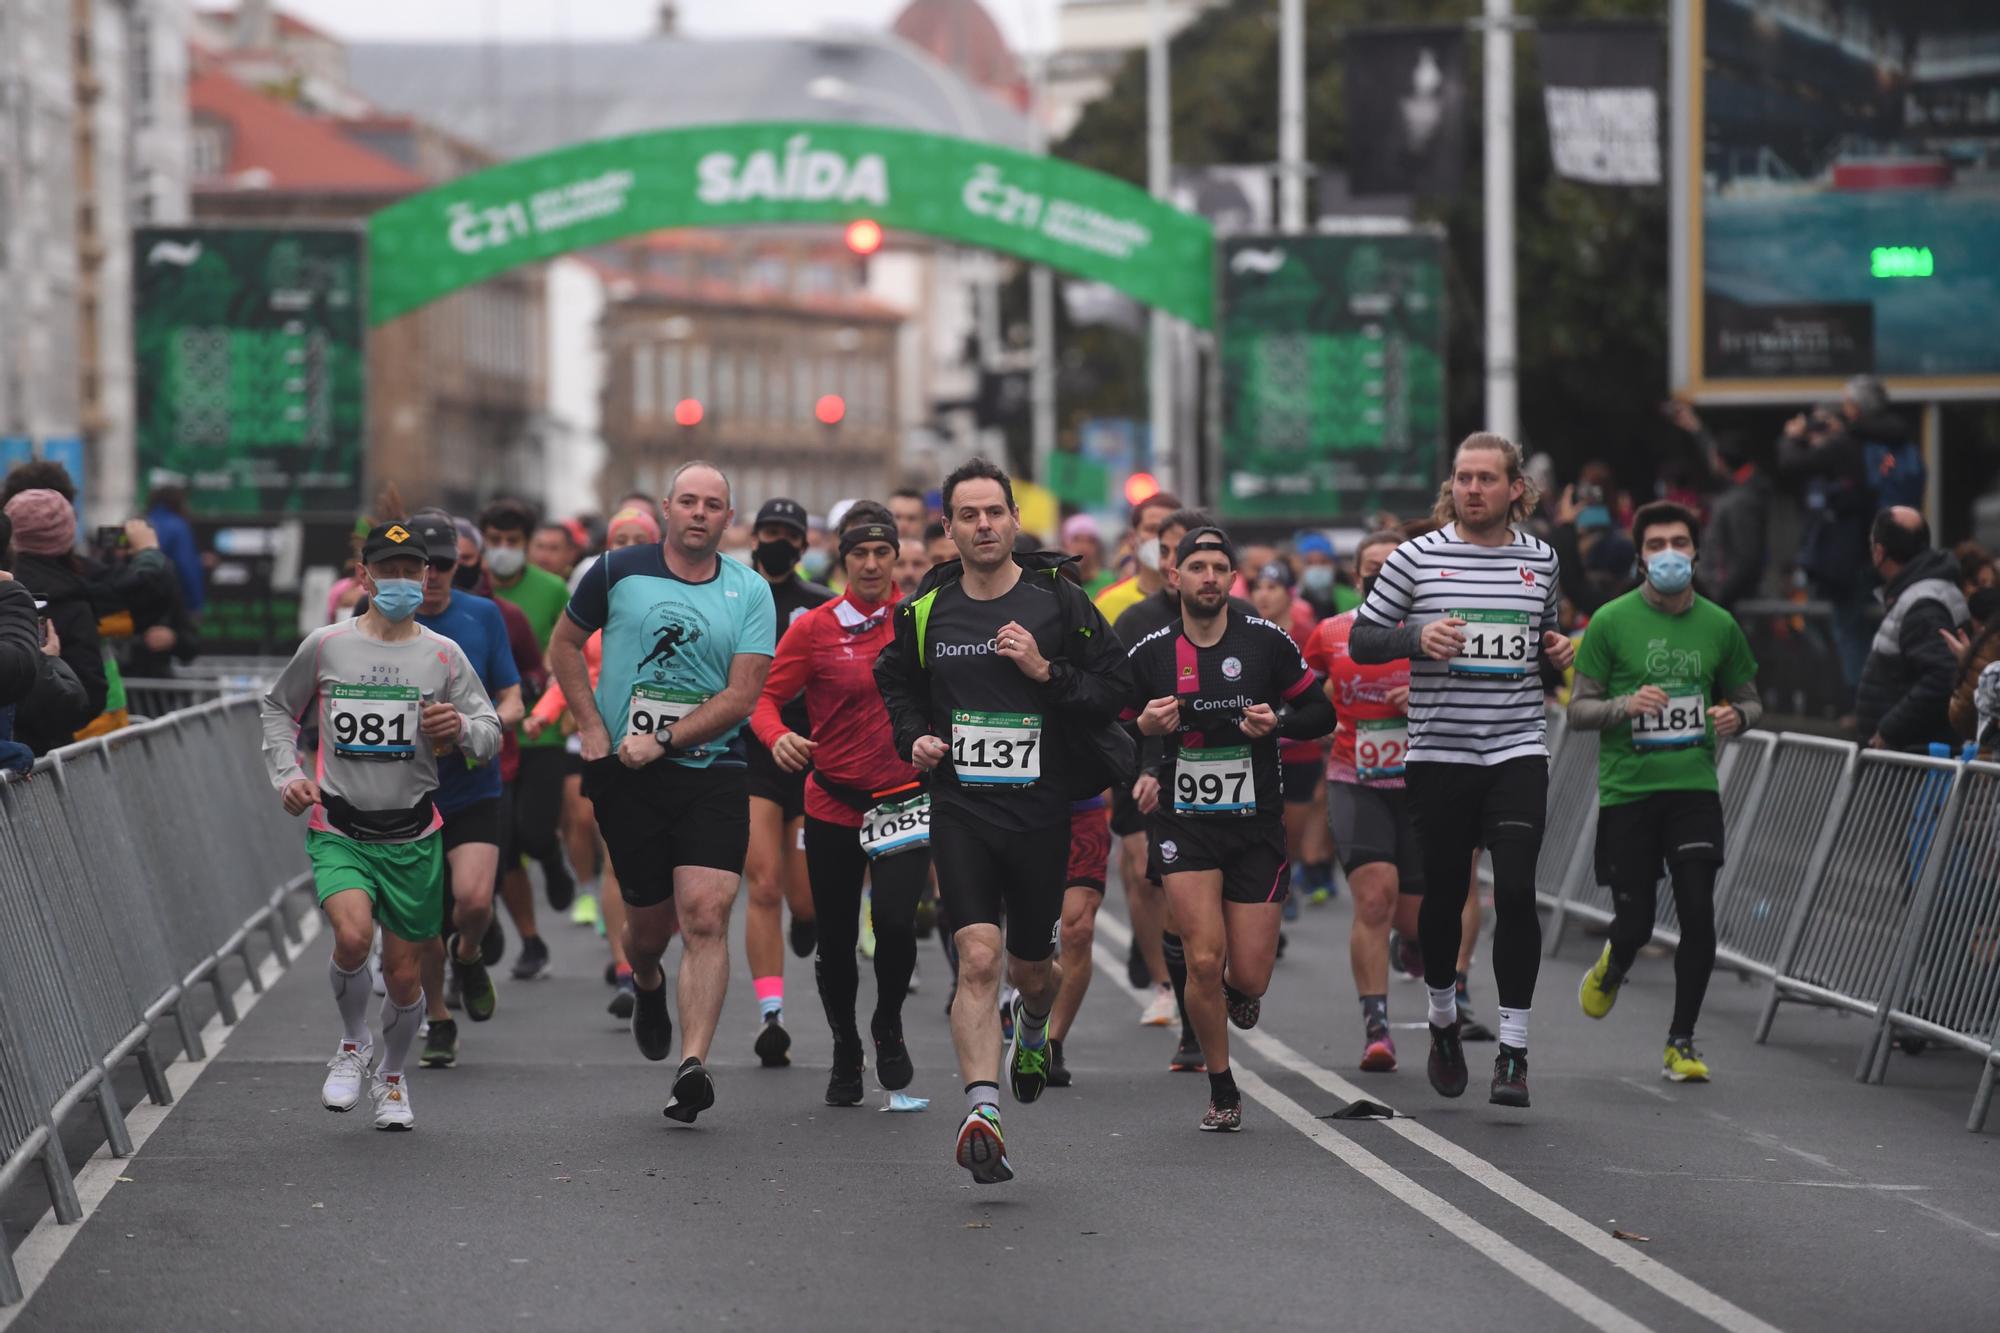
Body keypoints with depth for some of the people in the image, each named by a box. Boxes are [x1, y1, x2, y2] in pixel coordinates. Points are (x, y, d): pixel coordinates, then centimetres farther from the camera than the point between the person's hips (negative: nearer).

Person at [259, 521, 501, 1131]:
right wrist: (287, 773, 2)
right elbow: (279, 708, 17)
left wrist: (461, 728, -16)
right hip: (340, 830, -2)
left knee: (404, 972, 5)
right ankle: (352, 1045, 2)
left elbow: (490, 735, 7)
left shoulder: (443, 655, 4)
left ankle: (391, 1076, 33)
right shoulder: (325, 646, 2)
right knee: (353, 936, -27)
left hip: (414, 836, 2)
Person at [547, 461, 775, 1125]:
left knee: (705, 914, -15)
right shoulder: (618, 571, 2)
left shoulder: (750, 592, 1)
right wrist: (592, 729, 3)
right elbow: (565, 644, 14)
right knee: (650, 921, 7)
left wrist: (664, 739, -13)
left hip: (712, 771, -1)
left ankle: (693, 1066, -17)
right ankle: (646, 985, 44)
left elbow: (742, 696, -4)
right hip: (626, 774, 1)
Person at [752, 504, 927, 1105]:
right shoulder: (814, 628, -2)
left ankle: (889, 1025, 9)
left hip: (905, 800, -1)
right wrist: (777, 735, -22)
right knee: (835, 943, 7)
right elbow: (766, 696, -2)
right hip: (832, 802, 1)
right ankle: (845, 1049, 33)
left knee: (895, 920, -20)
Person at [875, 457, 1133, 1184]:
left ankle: (1034, 1029, 51)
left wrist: (1047, 672, -16)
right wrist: (914, 738, 3)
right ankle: (982, 1111, -21)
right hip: (960, 805, 0)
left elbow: (1113, 690, -1)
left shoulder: (1059, 602, -2)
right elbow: (895, 684, 21)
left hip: (1042, 809, 0)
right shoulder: (925, 611, 3)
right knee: (978, 959, -17)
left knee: (1031, 969, 14)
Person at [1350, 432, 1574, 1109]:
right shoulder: (1416, 557, 0)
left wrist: (1559, 649, 2)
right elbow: (1361, 639, 3)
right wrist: (1417, 636, -15)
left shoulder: (1541, 559, 9)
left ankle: (1514, 1051, -8)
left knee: (1516, 891, -13)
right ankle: (1444, 1021, 32)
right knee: (1443, 896, 6)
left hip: (1518, 750, 1)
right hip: (1438, 754, -1)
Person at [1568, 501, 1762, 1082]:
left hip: (1694, 786, 2)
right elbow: (1578, 709, 0)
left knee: (1698, 910, -12)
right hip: (1626, 789, -2)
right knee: (1634, 924, -2)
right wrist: (1626, 705, -20)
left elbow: (1749, 700, 18)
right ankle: (1612, 969, 36)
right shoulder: (1610, 621, -2)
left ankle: (1681, 1041, 2)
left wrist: (1735, 716, -6)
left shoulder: (1718, 625, 6)